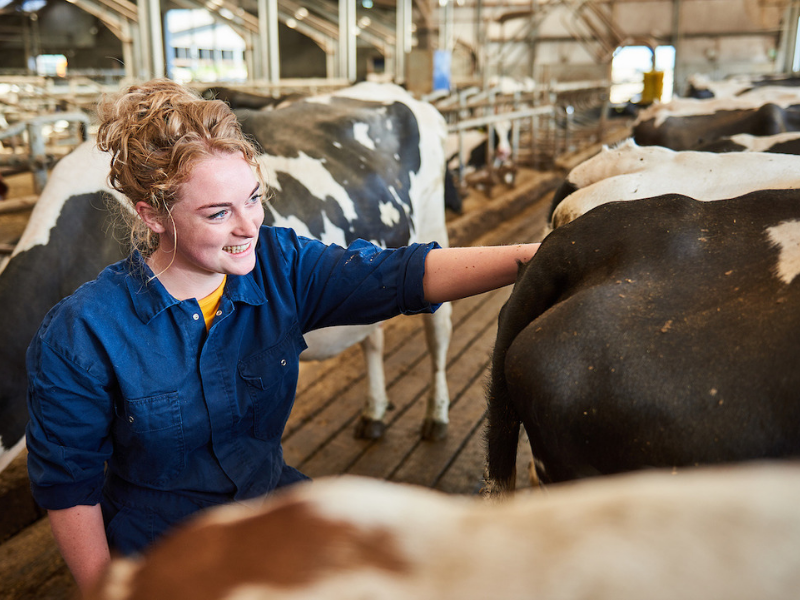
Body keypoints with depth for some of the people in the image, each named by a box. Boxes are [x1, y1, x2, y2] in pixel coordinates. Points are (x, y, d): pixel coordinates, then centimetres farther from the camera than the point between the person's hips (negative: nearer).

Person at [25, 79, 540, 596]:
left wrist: (530, 257, -34)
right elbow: (67, 481, -9)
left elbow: (398, 274, -22)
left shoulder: (280, 266, -10)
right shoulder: (81, 334, -18)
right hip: (162, 548, -3)